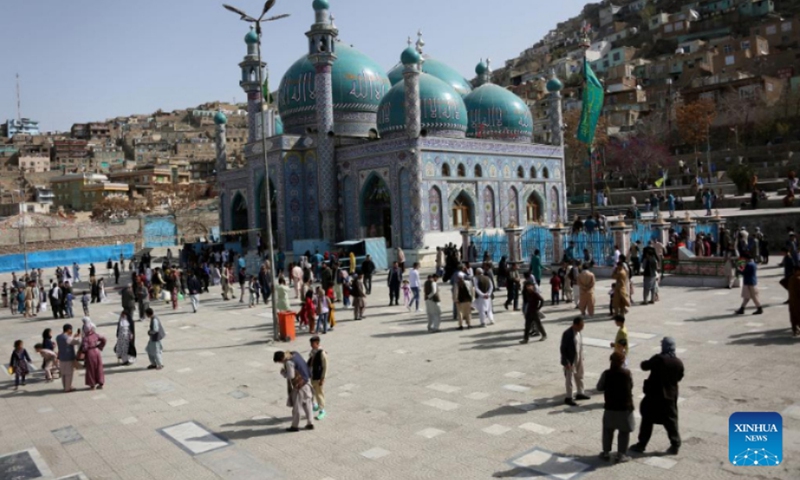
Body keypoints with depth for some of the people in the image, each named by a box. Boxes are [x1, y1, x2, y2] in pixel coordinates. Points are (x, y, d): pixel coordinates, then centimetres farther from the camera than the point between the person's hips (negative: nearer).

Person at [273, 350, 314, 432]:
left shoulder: (288, 362, -25)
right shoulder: (294, 353, 1)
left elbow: (291, 376, -24)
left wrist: (283, 372, -7)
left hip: (299, 385, -9)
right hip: (306, 382, 9)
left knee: (296, 406, 7)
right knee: (306, 404, 17)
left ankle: (295, 426, 20)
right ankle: (309, 423, 25)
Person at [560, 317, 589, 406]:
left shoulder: (578, 331, 0)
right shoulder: (567, 334, -25)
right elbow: (563, 349, -21)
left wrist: (582, 357, 13)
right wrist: (566, 362, -21)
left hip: (579, 359, 8)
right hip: (570, 360, -8)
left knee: (579, 377, 21)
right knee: (569, 379, 4)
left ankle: (580, 394, 38)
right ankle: (569, 398, 15)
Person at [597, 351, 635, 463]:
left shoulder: (606, 374, -11)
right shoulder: (627, 373, -11)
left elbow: (599, 387, -3)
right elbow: (631, 386, 2)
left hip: (610, 407, 1)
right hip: (625, 407, -1)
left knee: (608, 430, 16)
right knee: (624, 431, 10)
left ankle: (606, 453, 20)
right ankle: (621, 455, 11)